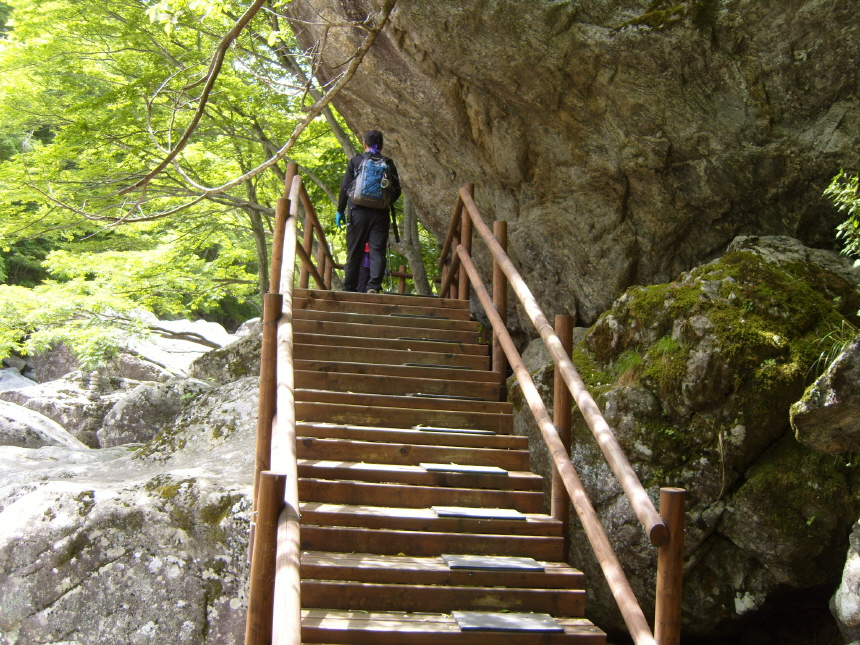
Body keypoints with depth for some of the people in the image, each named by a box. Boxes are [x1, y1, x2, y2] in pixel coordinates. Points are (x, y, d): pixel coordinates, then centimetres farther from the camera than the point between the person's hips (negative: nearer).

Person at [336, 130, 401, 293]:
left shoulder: (355, 161, 6)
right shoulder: (388, 163, 8)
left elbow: (345, 187, 1)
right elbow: (396, 191, 5)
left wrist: (340, 211, 6)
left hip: (359, 212, 0)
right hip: (380, 213, 0)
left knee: (354, 251, 5)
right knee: (377, 251, -2)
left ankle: (350, 288, 7)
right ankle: (374, 286, -15)